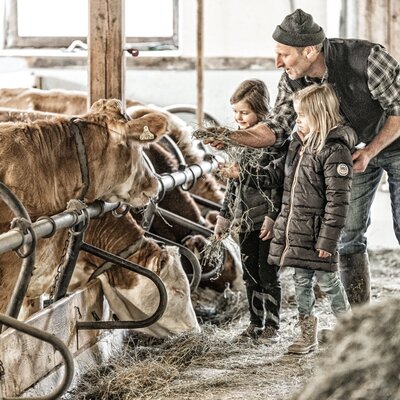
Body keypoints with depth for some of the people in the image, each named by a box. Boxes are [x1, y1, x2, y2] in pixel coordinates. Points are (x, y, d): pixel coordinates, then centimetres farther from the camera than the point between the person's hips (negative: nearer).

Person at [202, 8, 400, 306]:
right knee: (348, 233, 3)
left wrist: (369, 152, -28)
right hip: (358, 147, 5)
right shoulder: (293, 81, -18)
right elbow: (276, 127, -15)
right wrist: (233, 137, -32)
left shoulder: (367, 58, -35)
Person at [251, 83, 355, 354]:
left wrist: (327, 240, -20)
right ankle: (308, 335, 23)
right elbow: (277, 173, 20)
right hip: (295, 230, 8)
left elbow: (338, 200, -19)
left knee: (328, 281, 3)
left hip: (318, 233, -8)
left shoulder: (335, 151, -17)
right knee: (301, 281, 13)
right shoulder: (300, 143, 9)